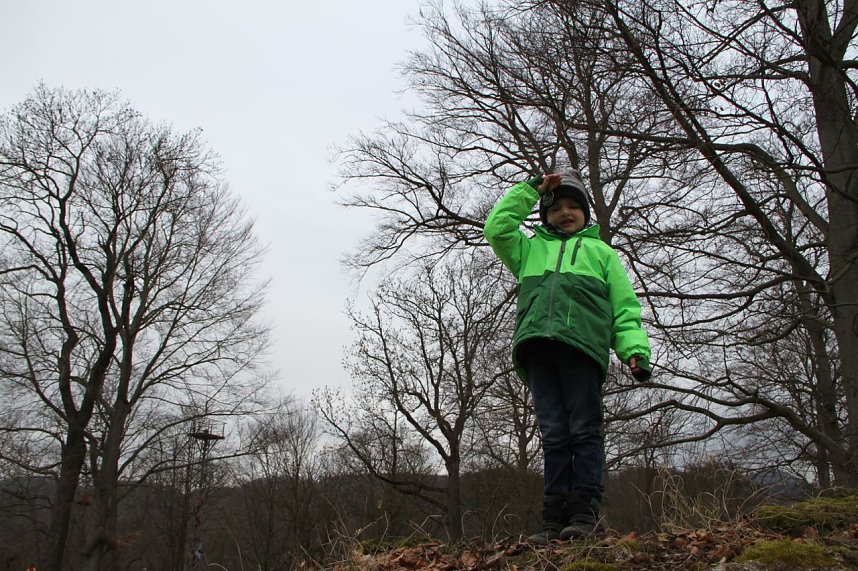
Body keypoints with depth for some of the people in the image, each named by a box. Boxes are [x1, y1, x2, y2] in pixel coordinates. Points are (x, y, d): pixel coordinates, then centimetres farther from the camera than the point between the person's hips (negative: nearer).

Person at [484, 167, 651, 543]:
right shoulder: (531, 249, 33)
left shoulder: (600, 252, 27)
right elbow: (496, 227, 18)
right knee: (553, 434, -1)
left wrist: (635, 349, -1)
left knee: (585, 430, -7)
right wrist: (532, 188, 22)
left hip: (582, 343, -2)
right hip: (537, 347, 2)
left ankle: (585, 510, -6)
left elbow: (625, 306, 16)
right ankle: (555, 516, -1)